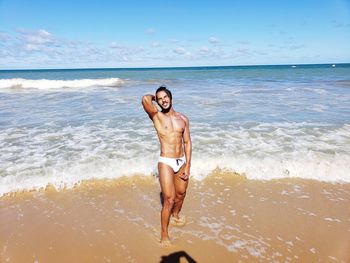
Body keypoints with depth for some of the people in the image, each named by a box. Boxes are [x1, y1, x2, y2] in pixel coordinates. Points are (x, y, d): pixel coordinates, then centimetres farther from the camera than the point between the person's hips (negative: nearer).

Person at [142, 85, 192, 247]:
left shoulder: (183, 118, 5)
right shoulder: (157, 116, -6)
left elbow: (187, 142, 4)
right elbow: (145, 99, -25)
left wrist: (187, 166, -2)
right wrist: (154, 97, -1)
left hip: (182, 162, 5)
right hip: (166, 163, -4)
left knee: (181, 194, 21)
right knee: (169, 200, -7)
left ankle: (175, 216, 51)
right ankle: (164, 234, 12)